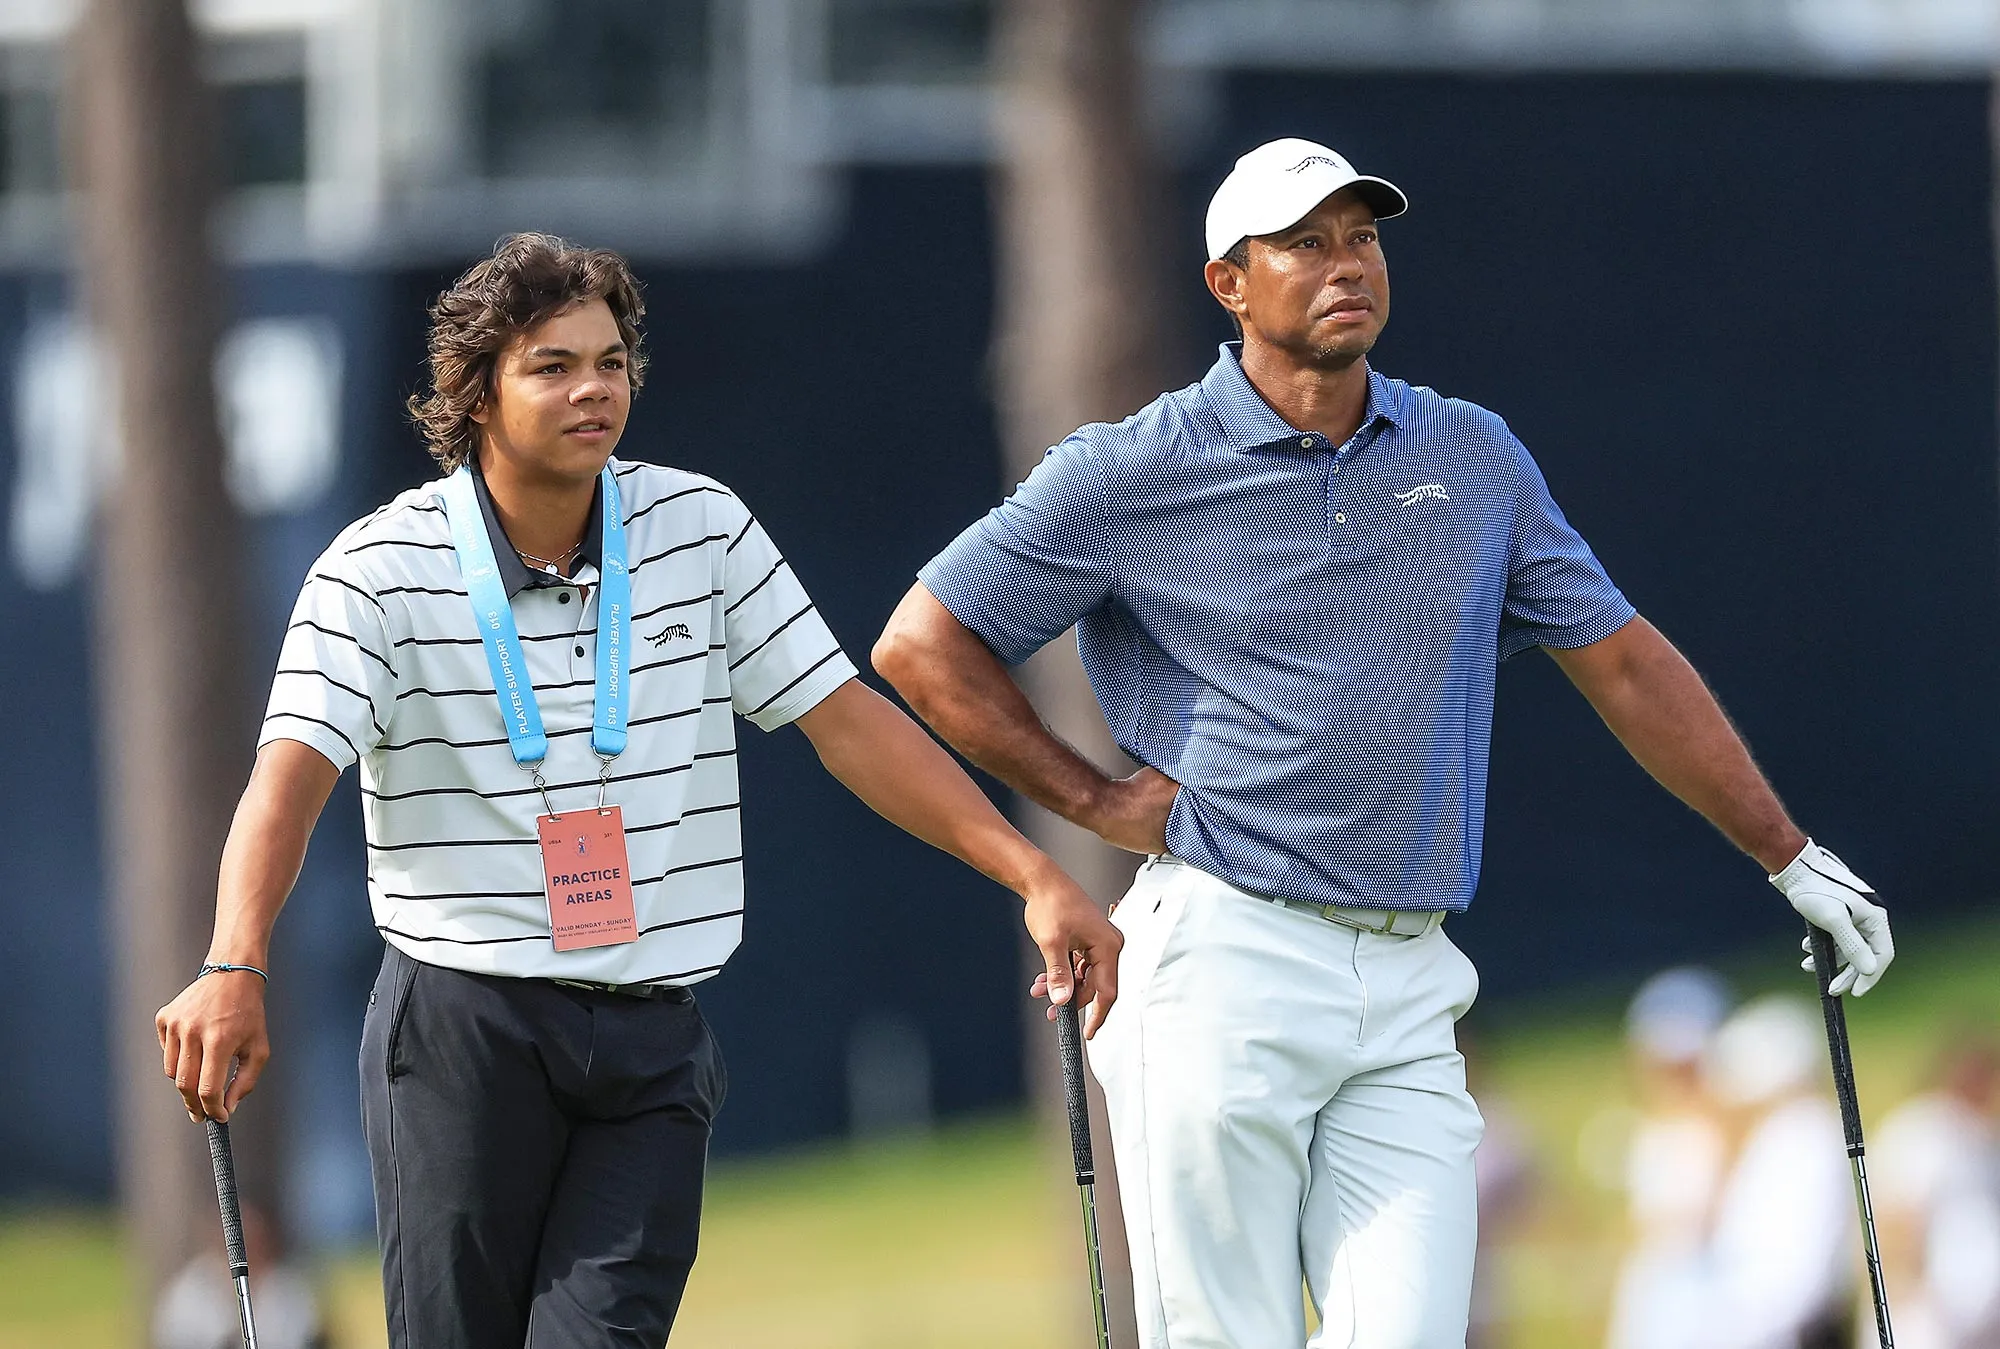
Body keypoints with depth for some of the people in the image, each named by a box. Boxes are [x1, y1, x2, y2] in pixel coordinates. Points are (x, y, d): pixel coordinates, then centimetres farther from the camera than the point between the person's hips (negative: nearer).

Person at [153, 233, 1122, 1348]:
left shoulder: (704, 531, 6)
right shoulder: (382, 569, -6)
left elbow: (848, 720, 7)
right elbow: (293, 773, -18)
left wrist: (1037, 877, -1)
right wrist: (235, 972, -35)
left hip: (655, 1045, 2)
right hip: (461, 1032, -2)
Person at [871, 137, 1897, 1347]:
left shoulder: (1476, 461, 13)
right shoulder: (1133, 474, 1)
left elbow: (1625, 662, 19)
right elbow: (924, 644, 4)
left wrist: (1791, 858, 19)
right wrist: (1094, 801, 1)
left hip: (1409, 996, 4)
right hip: (1224, 973, -4)